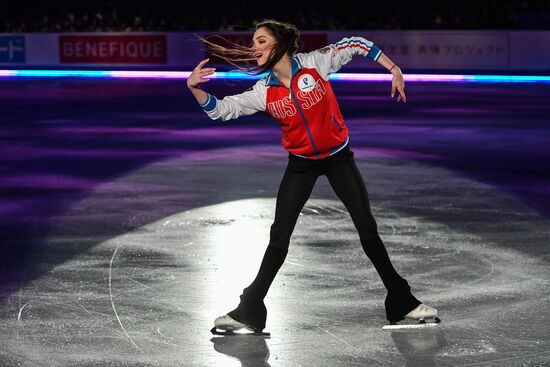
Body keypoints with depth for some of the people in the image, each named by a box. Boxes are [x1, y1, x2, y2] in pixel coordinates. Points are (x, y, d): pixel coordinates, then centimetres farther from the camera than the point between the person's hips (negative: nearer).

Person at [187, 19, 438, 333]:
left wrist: (393, 69, -10)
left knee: (368, 228, -1)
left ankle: (402, 302, 11)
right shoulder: (264, 92, -10)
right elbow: (222, 109, -12)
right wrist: (195, 89, -29)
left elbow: (355, 45, -7)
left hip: (338, 157, -1)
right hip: (301, 163, 1)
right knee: (279, 236, -4)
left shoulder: (315, 63, -17)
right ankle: (250, 311, 3)